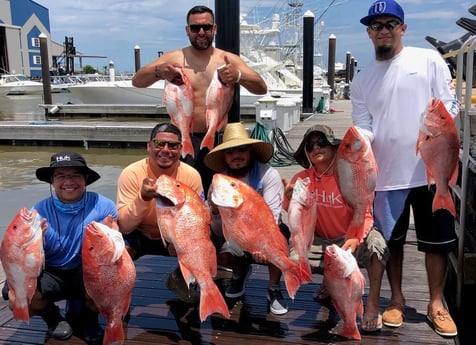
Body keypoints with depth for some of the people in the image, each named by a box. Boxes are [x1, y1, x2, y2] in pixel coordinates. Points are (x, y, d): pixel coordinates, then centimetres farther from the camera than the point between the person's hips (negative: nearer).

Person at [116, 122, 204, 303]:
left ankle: (180, 279, 9)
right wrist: (143, 197, -42)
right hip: (138, 236, -2)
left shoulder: (191, 176, -19)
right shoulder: (131, 174, -23)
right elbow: (124, 227, -25)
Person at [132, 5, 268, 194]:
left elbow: (262, 88, -2)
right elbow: (137, 81, -2)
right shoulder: (174, 58, 3)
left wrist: (239, 76, -23)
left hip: (218, 140, 2)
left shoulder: (229, 60, 6)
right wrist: (158, 72, -24)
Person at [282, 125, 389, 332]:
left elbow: (364, 215, -16)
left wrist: (355, 239, -37)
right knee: (291, 259, -23)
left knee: (375, 239, -33)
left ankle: (373, 302, -16)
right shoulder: (302, 179, -7)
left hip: (350, 240, -2)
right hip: (321, 243, 3)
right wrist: (292, 201, -30)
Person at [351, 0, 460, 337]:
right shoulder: (362, 79, 10)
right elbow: (363, 126, 7)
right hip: (387, 174, 2)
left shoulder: (429, 60, 2)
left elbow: (450, 103, -1)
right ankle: (397, 300, 29)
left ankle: (436, 304, 24)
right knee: (391, 240, 12)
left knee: (437, 240, 7)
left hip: (430, 169, -2)